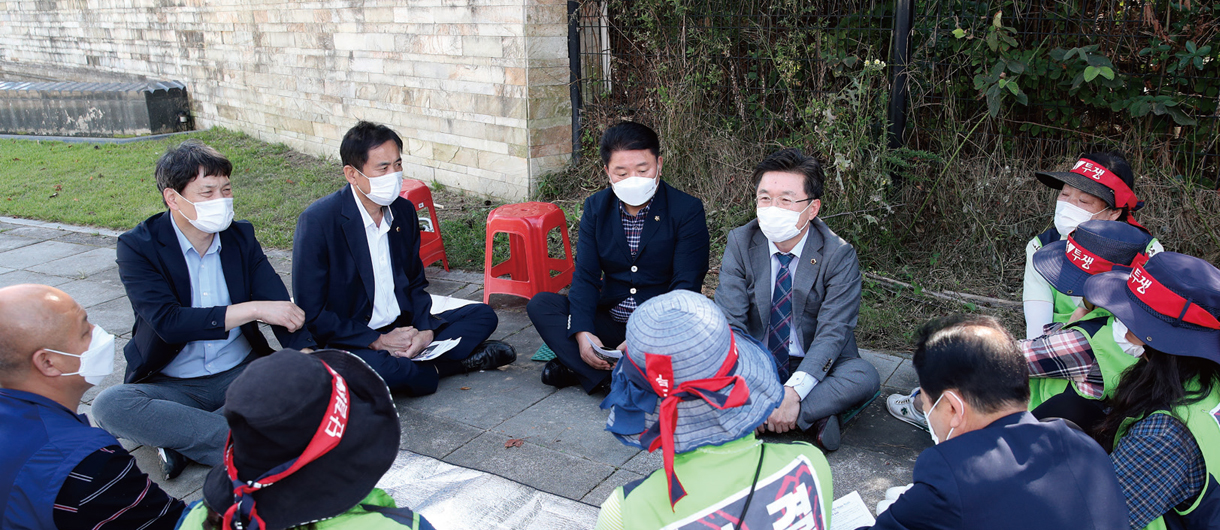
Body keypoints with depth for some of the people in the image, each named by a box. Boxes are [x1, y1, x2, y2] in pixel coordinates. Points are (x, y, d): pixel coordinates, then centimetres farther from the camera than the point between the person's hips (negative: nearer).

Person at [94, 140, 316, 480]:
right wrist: (253, 310, -24)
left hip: (241, 372, 3)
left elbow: (280, 305, -4)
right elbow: (167, 321, -21)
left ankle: (183, 440, -21)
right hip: (171, 385, -2)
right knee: (109, 405, -32)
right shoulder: (137, 247, -8)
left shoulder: (241, 236, 3)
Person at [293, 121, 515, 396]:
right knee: (371, 367, -38)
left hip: (403, 330, 6)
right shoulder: (317, 221, -16)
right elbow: (311, 314, -16)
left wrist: (426, 331, -8)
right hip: (352, 341, -6)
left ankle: (408, 364, -16)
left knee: (483, 315, 0)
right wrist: (378, 342, -21)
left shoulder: (404, 211, 4)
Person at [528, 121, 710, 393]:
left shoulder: (687, 210, -10)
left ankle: (576, 368, -24)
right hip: (609, 321, 4)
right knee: (540, 304, -13)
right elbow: (585, 276, -4)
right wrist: (582, 332, -23)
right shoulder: (596, 207, 2)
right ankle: (608, 377, -26)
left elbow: (686, 287, -16)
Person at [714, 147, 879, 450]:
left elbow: (832, 332, -19)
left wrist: (794, 391, -34)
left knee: (865, 378, -31)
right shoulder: (740, 243, -8)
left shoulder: (838, 255, -13)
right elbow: (730, 322, -13)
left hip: (814, 368, -1)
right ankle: (813, 416, -24)